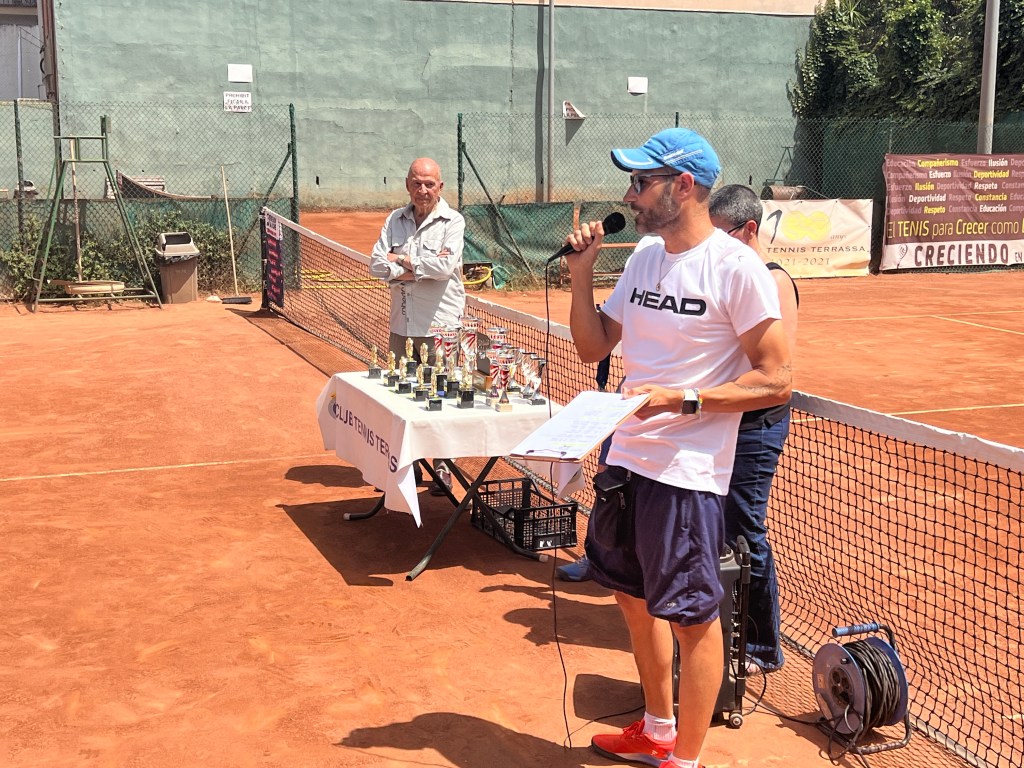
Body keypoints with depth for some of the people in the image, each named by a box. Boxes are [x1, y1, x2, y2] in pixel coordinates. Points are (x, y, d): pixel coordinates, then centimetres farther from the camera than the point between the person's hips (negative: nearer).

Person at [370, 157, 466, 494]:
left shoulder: (452, 221, -4)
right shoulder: (395, 220, 10)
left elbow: (444, 266, -19)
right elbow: (377, 264, -2)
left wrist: (402, 260, -7)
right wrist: (422, 268, -14)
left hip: (441, 325, -5)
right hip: (402, 323, 5)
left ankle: (443, 468, 10)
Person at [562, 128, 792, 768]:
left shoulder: (736, 266, -13)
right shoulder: (645, 256, 9)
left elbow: (777, 380, -14)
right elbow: (593, 348, 14)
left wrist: (684, 399, -21)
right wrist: (582, 274, 1)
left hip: (689, 471, -8)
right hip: (626, 458, 8)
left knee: (693, 615, 2)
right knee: (636, 598, 19)